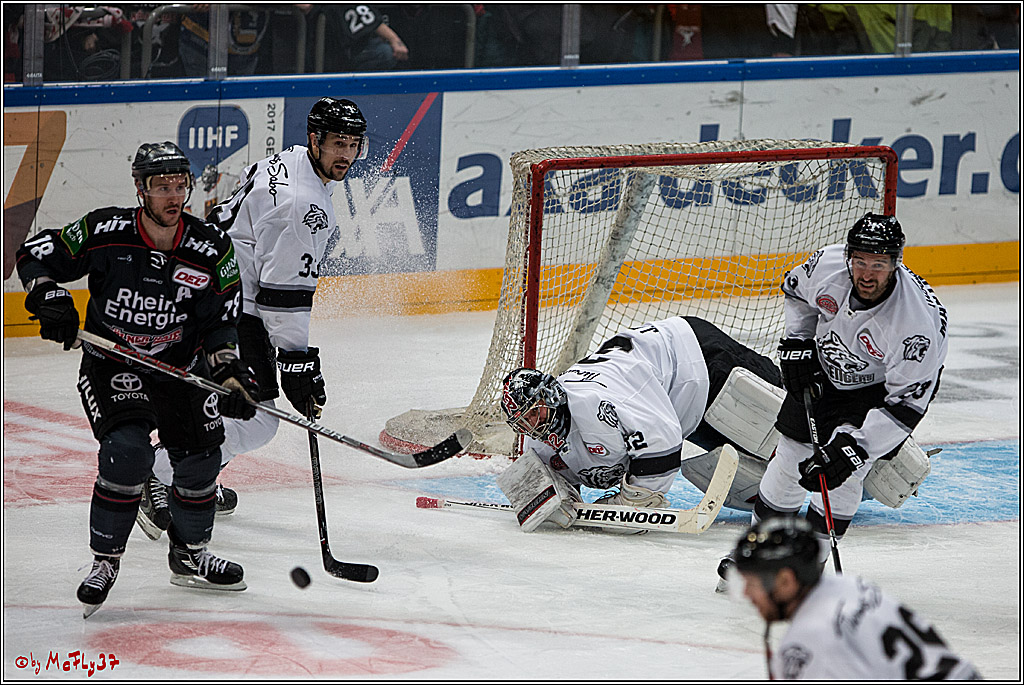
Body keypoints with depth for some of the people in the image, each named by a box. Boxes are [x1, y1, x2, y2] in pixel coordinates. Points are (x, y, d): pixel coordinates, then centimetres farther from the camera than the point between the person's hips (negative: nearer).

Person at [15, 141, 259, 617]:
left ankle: (189, 555, 29)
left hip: (179, 368, 3)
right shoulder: (104, 233, -17)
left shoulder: (211, 251, -10)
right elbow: (36, 254, -6)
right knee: (127, 452, -22)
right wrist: (48, 296, -24)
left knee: (200, 459, 2)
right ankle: (104, 561, -5)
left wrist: (229, 371, -19)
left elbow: (220, 322, -3)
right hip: (109, 366, -3)